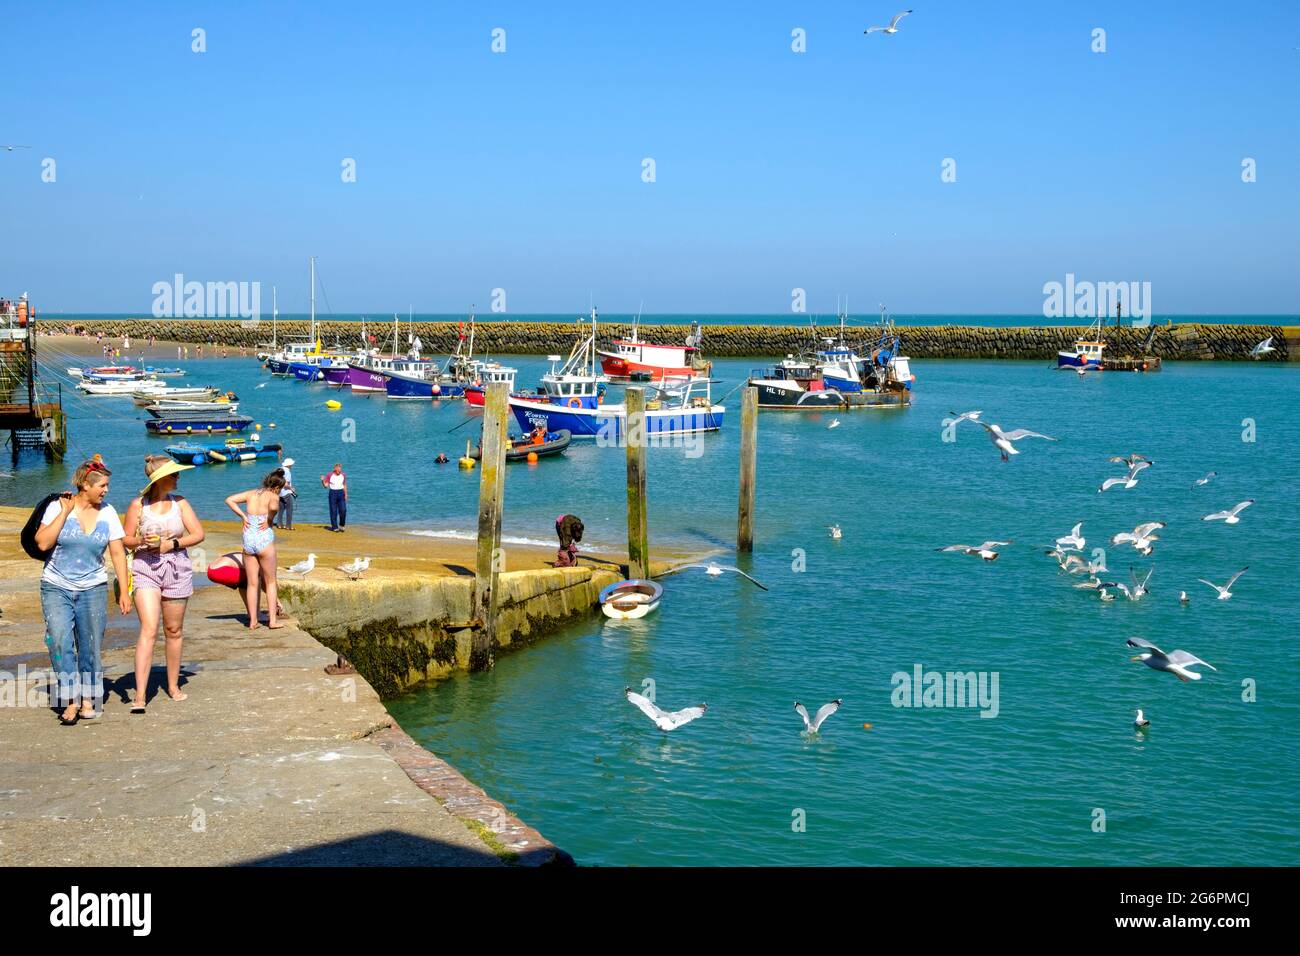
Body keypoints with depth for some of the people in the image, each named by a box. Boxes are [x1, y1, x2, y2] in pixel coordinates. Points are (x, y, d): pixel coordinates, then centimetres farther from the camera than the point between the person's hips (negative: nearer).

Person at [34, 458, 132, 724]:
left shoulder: (107, 513, 3)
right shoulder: (58, 507, -4)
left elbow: (118, 554, 4)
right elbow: (42, 543, -14)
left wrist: (124, 591, -1)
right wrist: (65, 512, -15)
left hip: (93, 589, 2)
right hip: (57, 587, -2)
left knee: (90, 647, 3)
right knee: (60, 642, -15)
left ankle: (88, 700, 13)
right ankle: (71, 701, -12)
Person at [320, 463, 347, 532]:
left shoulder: (343, 475, 4)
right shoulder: (330, 475, -5)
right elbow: (326, 486, -4)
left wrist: (346, 495, 11)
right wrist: (323, 480, -21)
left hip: (341, 493, 2)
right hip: (332, 493, -2)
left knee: (343, 510, -7)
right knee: (333, 511, -1)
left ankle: (342, 525, 12)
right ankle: (334, 527, 6)